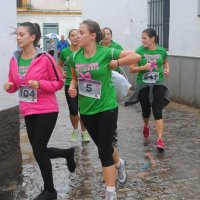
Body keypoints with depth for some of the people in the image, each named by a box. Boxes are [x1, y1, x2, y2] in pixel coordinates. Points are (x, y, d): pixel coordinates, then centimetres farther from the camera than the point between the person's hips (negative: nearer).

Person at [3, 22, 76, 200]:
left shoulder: (44, 58, -14)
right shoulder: (15, 59, 3)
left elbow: (59, 83, -8)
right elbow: (14, 85, 13)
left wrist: (40, 84, -23)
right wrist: (9, 86, -10)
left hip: (47, 110, -6)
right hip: (28, 111, 6)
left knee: (38, 150, -4)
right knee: (39, 150, 13)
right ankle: (68, 153, 43)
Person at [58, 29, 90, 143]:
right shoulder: (64, 52, -1)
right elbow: (59, 65, 16)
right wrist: (62, 72, -3)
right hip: (69, 84, 1)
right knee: (73, 110, 4)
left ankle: (84, 131, 23)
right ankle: (75, 130, 30)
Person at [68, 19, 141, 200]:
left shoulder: (106, 53, -14)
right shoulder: (75, 57, -1)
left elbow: (136, 56, -15)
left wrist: (115, 63, -16)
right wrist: (72, 87, -6)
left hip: (106, 108, -5)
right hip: (86, 110, 5)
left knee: (104, 149, -3)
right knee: (102, 146, 18)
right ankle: (119, 163, 51)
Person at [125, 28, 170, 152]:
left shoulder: (161, 51, -1)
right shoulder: (139, 51, -8)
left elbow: (165, 61, 21)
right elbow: (131, 69, -7)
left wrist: (167, 69, 1)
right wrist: (143, 67, -22)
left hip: (158, 84, 0)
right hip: (143, 85, 0)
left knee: (158, 112, -9)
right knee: (146, 111, 13)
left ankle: (160, 140, -7)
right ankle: (146, 126, 47)